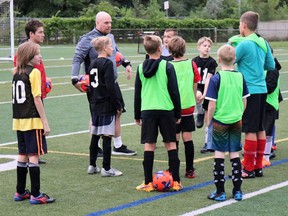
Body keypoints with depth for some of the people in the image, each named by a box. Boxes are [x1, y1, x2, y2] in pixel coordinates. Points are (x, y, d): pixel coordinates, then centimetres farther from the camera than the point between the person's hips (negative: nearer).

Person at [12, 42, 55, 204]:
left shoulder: (16, 73, 11)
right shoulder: (34, 72, -11)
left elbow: (16, 97, 14)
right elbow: (37, 99, -14)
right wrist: (45, 122, -12)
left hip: (19, 120, 7)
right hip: (33, 120, -7)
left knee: (23, 154, 14)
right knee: (34, 155, -4)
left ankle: (20, 192, 21)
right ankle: (36, 195, -2)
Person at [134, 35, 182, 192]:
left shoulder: (141, 68, 4)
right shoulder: (167, 66, -5)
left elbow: (137, 94, 9)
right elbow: (174, 91, -4)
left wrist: (137, 115, 16)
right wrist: (178, 113, 4)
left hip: (147, 111, 2)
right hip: (166, 110, -2)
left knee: (149, 145, 4)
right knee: (171, 144, 5)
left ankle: (148, 183, 4)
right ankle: (176, 182, 4)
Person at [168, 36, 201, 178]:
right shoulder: (191, 64, -1)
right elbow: (195, 86, 5)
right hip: (188, 106, 2)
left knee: (174, 139, 2)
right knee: (187, 138, 6)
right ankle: (190, 170, 9)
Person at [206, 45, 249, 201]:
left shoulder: (216, 79, -13)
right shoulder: (240, 77, 0)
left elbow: (212, 105, -13)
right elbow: (244, 101, 7)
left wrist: (209, 121, -1)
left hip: (220, 122, -4)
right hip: (236, 121, 4)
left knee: (219, 155, 3)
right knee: (235, 154, 10)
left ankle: (220, 192, 5)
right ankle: (237, 190, 13)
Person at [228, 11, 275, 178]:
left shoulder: (244, 44, -15)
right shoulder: (263, 43, 7)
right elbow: (271, 66, 14)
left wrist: (230, 44, 8)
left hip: (249, 91, -7)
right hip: (262, 89, 7)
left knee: (250, 130, -3)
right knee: (260, 129, 11)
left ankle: (249, 169, 2)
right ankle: (259, 167, 17)